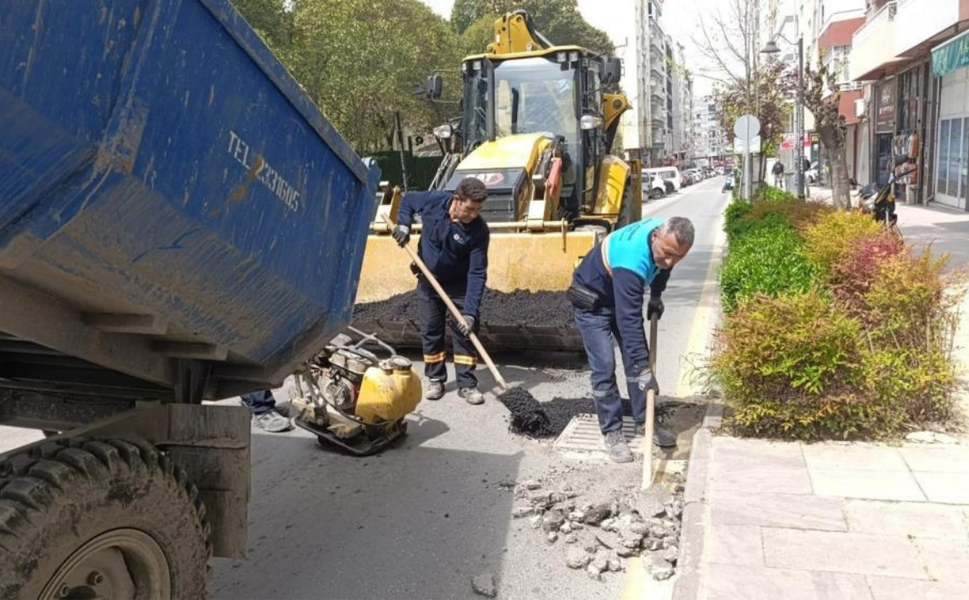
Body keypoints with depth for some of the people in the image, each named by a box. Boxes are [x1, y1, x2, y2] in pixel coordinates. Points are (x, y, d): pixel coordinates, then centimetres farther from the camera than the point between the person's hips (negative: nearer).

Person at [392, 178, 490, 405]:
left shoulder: (479, 230, -27)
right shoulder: (434, 201, -21)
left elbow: (477, 273, -27)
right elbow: (408, 200, 2)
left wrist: (471, 311, -32)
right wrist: (403, 224, -16)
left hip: (459, 285, -2)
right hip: (428, 281, 2)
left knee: (465, 332, -3)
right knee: (431, 331, 9)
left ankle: (467, 384, 7)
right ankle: (435, 379, 23)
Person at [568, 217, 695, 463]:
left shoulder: (665, 234, -18)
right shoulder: (631, 261, -42)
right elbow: (629, 321, -42)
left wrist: (656, 296, 6)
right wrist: (644, 369, -42)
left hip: (623, 296, 8)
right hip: (591, 302, -7)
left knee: (636, 359, 6)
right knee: (604, 367, -11)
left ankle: (644, 422, 18)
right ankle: (612, 432, 1)